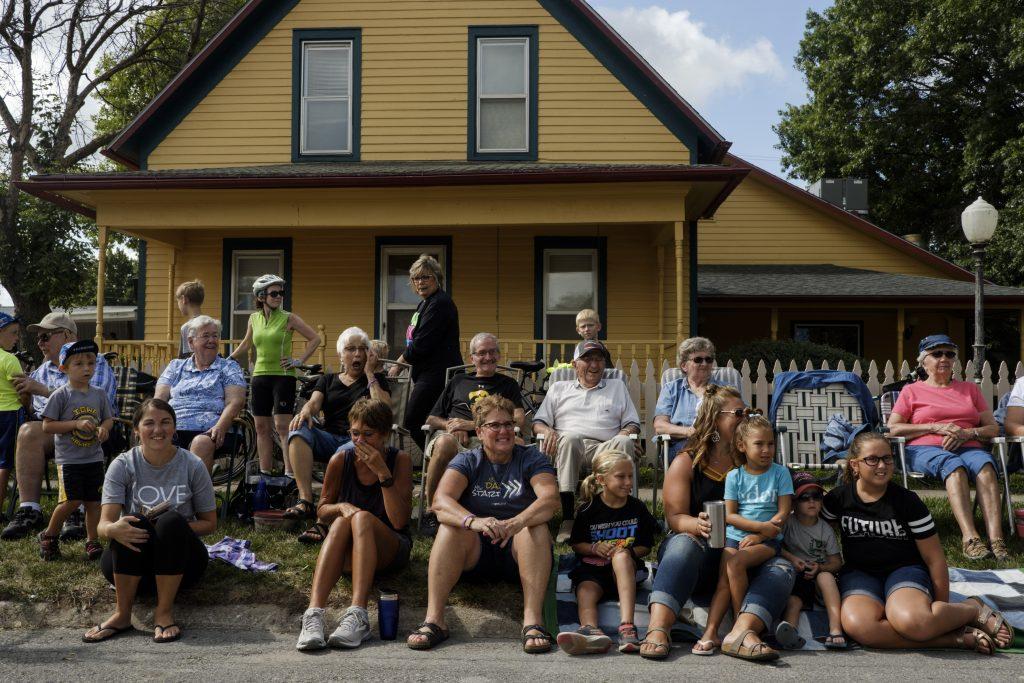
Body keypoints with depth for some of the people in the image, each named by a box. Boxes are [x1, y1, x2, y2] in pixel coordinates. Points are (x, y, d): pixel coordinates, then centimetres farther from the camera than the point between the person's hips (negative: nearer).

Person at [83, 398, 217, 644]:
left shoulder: (192, 466, -3)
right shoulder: (123, 465, -3)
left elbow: (209, 524, 2)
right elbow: (104, 524, -12)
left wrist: (172, 528, -18)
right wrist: (112, 529, -38)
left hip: (181, 563, 0)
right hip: (130, 564, 0)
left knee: (171, 520, -30)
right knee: (132, 524, -30)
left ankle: (164, 612, -22)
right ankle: (122, 614, -21)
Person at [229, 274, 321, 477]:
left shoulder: (288, 318, -5)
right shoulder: (254, 318, 8)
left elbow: (315, 339, -3)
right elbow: (245, 345, 23)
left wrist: (300, 361, -8)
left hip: (283, 376, -5)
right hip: (260, 376, 5)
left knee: (282, 427, -10)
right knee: (262, 428, 7)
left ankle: (289, 472, -8)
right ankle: (264, 473, 14)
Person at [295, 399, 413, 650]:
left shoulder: (400, 460, -8)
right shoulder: (341, 459, -3)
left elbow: (399, 521, -17)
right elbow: (322, 510, 8)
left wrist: (383, 473, -25)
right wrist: (341, 507, -15)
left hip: (390, 550, -2)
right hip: (347, 554, 2)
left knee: (363, 518, -33)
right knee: (341, 522, -32)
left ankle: (357, 616, -48)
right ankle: (313, 615, -48)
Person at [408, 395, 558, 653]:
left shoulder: (531, 458, 3)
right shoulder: (467, 461, 4)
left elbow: (550, 499, -17)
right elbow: (441, 501, -16)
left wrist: (517, 523, -38)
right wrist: (474, 521, -38)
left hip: (518, 554, 0)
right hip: (475, 555, 1)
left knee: (536, 527, -29)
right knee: (451, 527, -27)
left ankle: (533, 621, -39)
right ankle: (433, 620, -35)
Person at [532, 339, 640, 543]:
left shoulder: (618, 387, 31)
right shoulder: (558, 388, 29)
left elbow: (633, 424, 22)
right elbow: (538, 422, 21)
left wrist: (624, 434, -2)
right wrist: (547, 431, -3)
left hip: (605, 448, 1)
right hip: (567, 447, -1)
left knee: (624, 442, -35)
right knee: (570, 437, -39)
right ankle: (567, 519, -45)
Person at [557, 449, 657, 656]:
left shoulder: (637, 509, 6)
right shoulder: (588, 510, 3)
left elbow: (646, 546, 10)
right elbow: (576, 544, 9)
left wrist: (628, 551, -11)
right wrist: (594, 549, -13)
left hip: (625, 568, -1)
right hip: (592, 567, 1)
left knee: (622, 555, -35)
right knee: (585, 592, -31)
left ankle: (626, 625, -50)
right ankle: (591, 631, -66)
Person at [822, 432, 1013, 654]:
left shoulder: (907, 501, -5)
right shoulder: (838, 499, -1)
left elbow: (934, 559, 0)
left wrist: (942, 609, 3)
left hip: (905, 569, -2)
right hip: (859, 572, 2)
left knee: (911, 621, -40)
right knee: (857, 626, -36)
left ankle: (973, 609, -6)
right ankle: (957, 638, -26)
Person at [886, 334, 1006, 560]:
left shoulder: (970, 389, 27)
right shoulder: (911, 391, 19)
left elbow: (993, 428, 19)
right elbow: (892, 429, 6)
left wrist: (967, 433, -5)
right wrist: (935, 427, -5)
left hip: (968, 448, 2)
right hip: (925, 450, -2)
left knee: (984, 464, -35)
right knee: (954, 465, -37)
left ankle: (996, 538, -49)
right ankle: (970, 538, -52)